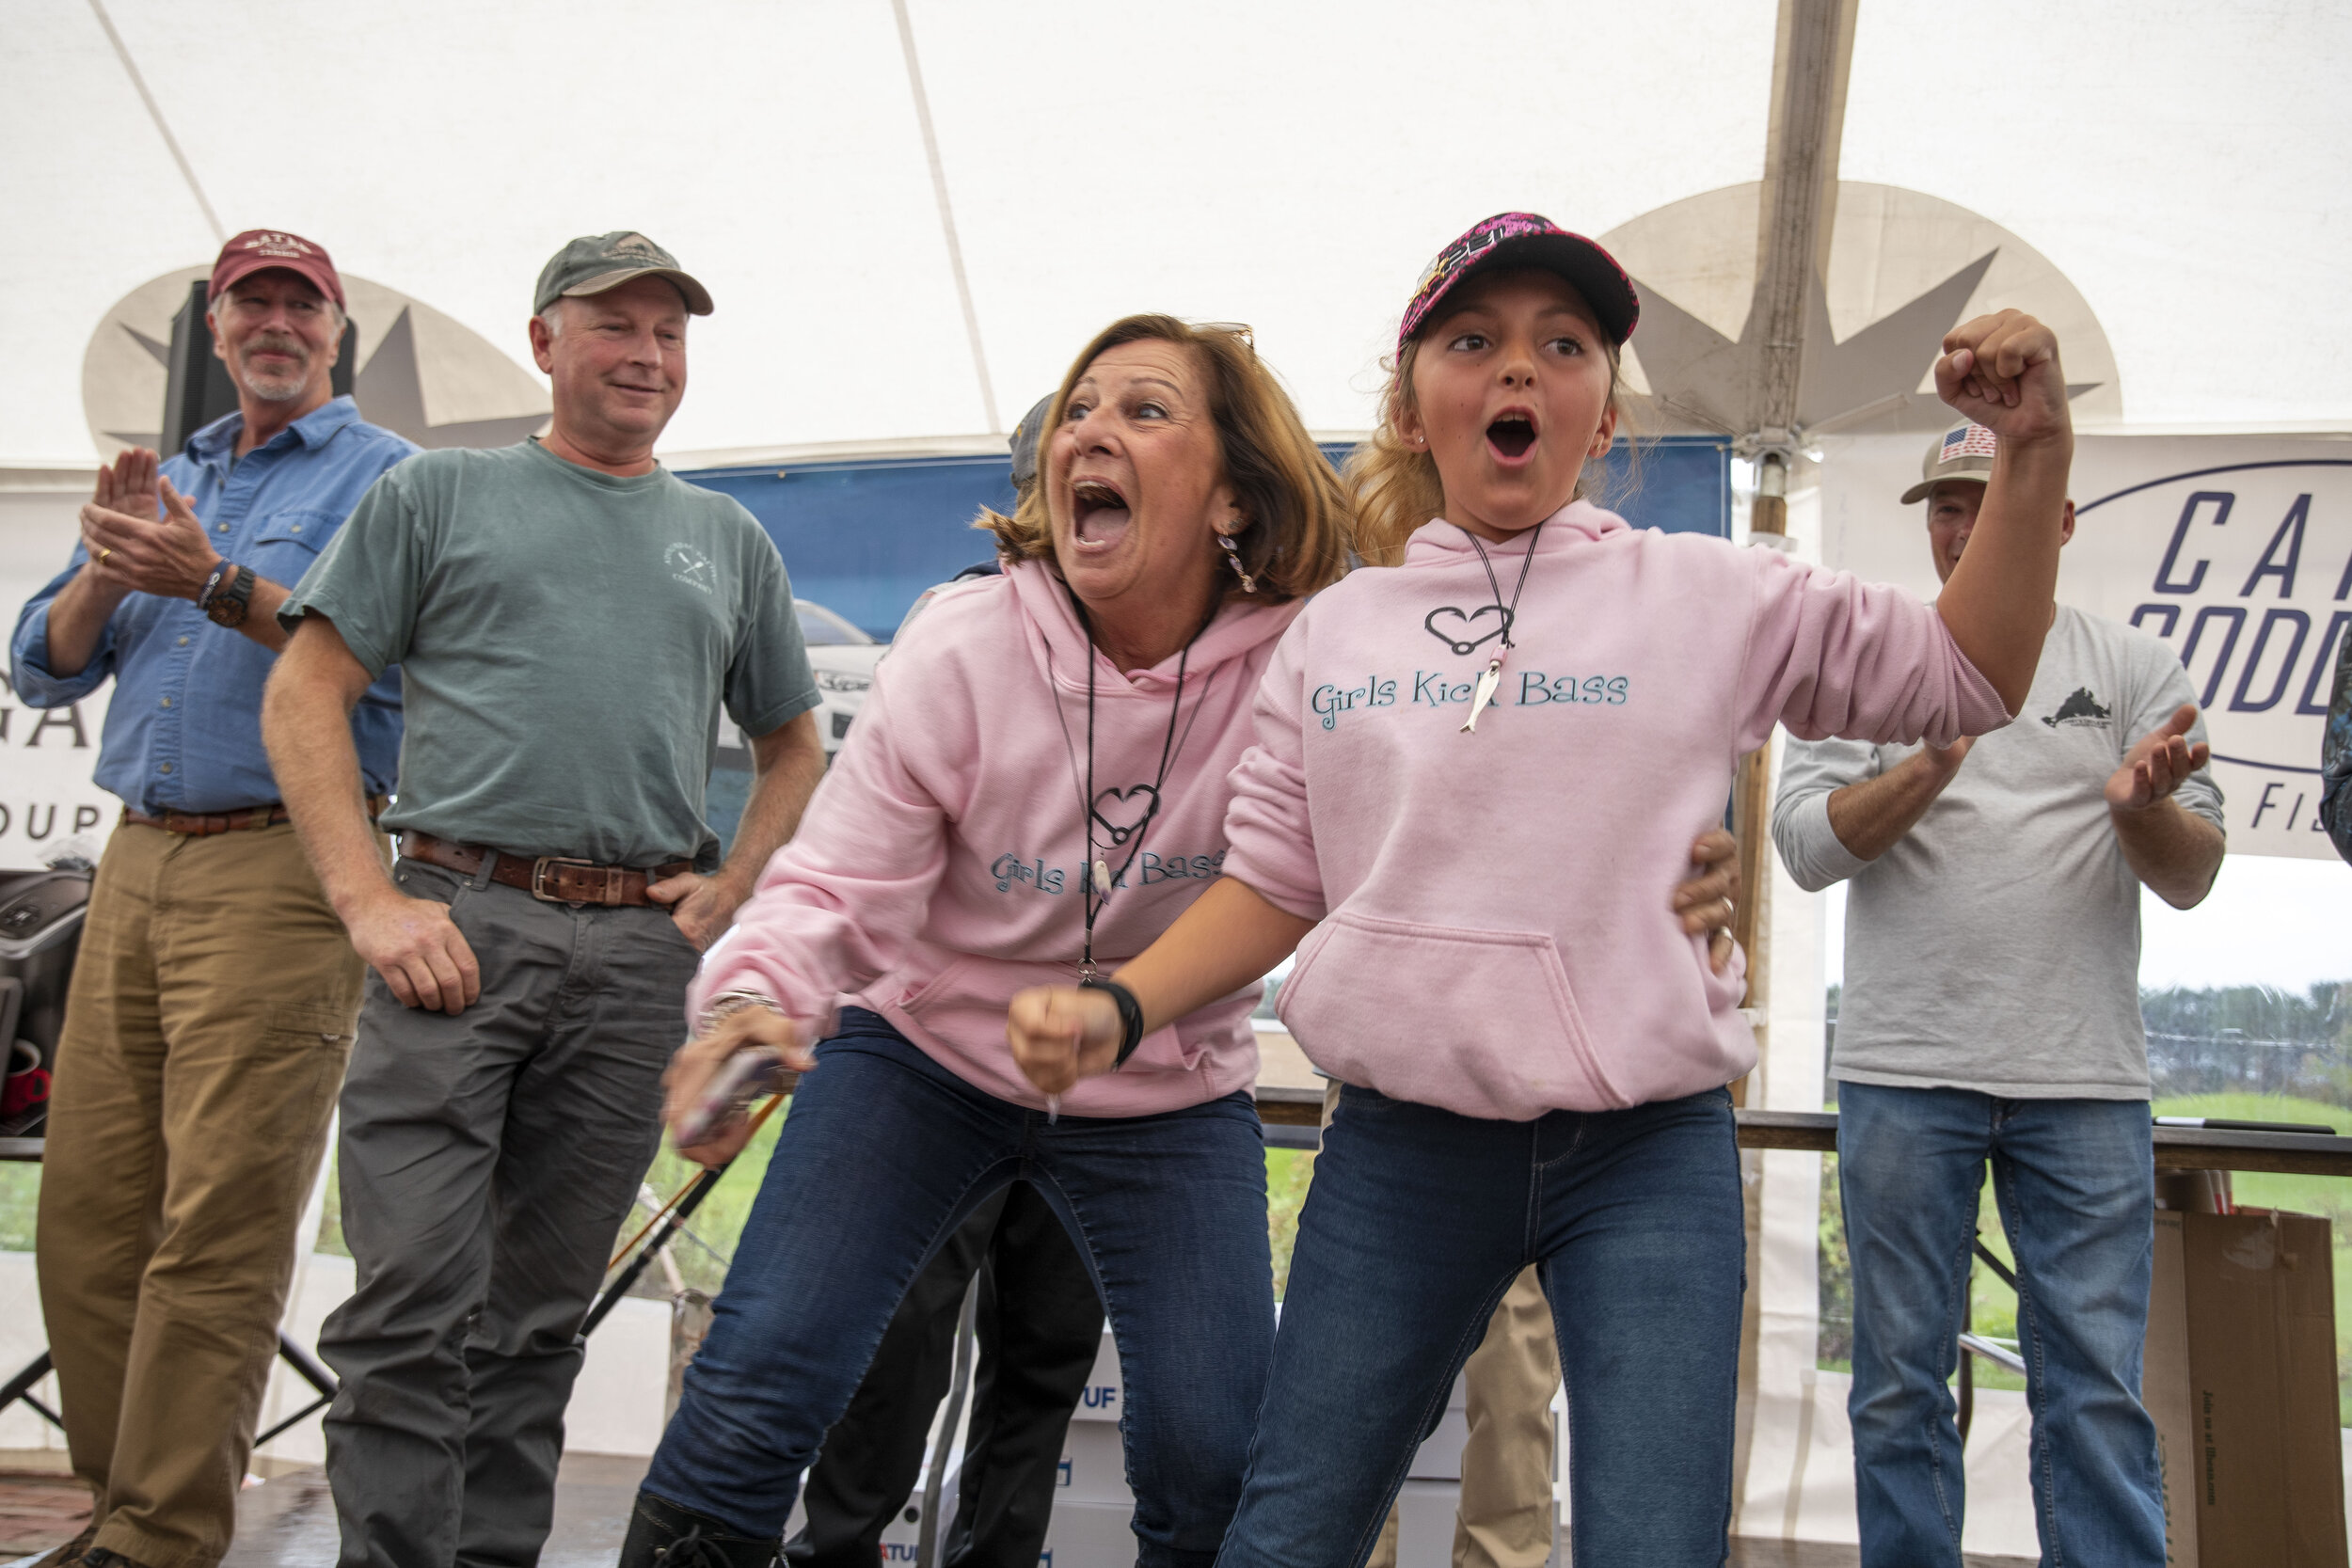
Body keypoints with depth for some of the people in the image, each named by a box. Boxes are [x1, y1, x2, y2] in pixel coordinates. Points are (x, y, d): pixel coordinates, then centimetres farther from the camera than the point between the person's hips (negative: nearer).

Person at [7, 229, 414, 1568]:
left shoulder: (386, 477, 3)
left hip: (282, 868, -6)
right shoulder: (170, 479, 22)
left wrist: (216, 585, -23)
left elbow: (389, 653, -14)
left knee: (218, 1225, -8)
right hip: (137, 864, 7)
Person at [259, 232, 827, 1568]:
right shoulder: (442, 493, 10)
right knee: (412, 1297, -9)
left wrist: (731, 889, 6)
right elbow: (306, 695, 4)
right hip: (460, 923, -3)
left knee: (543, 1311, 9)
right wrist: (369, 900, -8)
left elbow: (795, 747, 24)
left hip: (642, 955, 3)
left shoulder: (729, 539, 19)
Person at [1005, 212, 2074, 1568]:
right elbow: (1276, 880, 9)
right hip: (1400, 1147, 2)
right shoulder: (1339, 628, 7)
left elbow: (1966, 683, 5)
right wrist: (1121, 1008, -7)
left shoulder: (1711, 598, 2)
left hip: (1647, 1152, -1)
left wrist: (2034, 454, -8)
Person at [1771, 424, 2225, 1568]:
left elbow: (2192, 879, 4)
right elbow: (1806, 843, -2)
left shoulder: (2133, 667, 9)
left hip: (2086, 1082, 0)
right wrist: (1933, 763, -18)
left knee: (2097, 1388, 1)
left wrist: (2142, 807, -19)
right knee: (1901, 1379, 6)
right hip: (1904, 1072, 0)